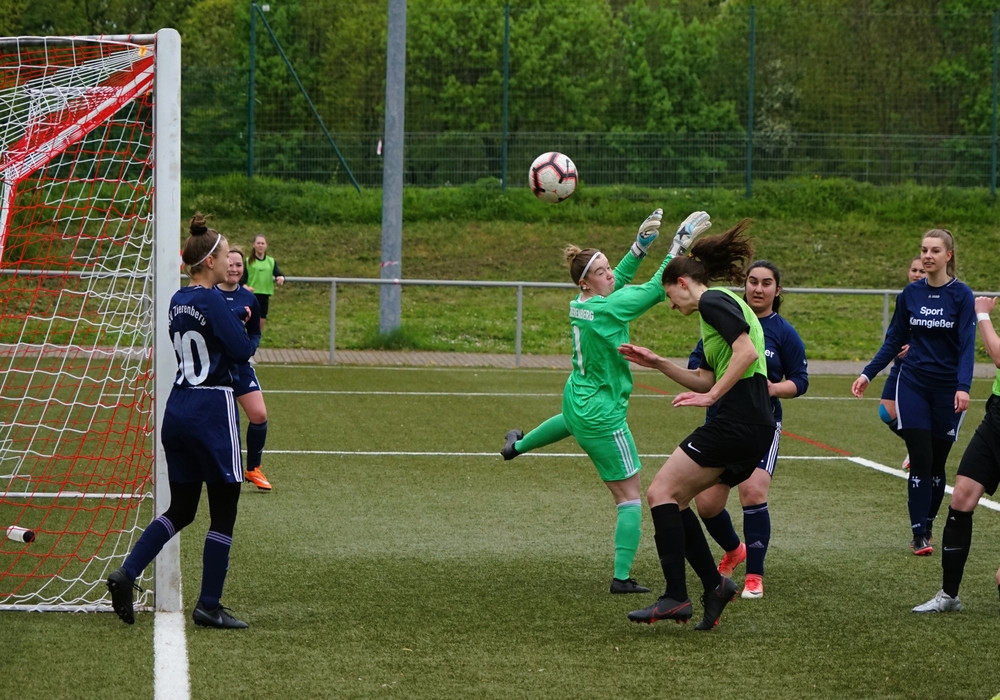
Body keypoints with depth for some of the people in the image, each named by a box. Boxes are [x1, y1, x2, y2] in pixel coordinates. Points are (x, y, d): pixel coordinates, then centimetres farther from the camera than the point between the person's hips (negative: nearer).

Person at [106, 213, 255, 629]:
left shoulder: (178, 300, 10)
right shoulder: (212, 300, -15)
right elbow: (243, 350, -17)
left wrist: (235, 318, 9)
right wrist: (244, 327, 4)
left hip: (178, 408, 8)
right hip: (213, 411, -8)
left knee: (180, 509, 15)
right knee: (223, 512, 3)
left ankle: (127, 573, -3)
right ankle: (208, 606, 4)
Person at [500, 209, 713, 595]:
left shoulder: (579, 304, -4)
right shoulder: (606, 309, -26)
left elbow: (620, 278, 12)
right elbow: (657, 288, -24)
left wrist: (641, 243, 3)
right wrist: (680, 243, -19)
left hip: (576, 399, 9)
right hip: (603, 417, -9)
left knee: (571, 421, 49)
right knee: (630, 496, -2)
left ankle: (517, 445, 73)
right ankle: (622, 577, -4)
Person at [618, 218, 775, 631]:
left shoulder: (713, 300, -5)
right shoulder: (720, 305, 25)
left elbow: (747, 352, -20)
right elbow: (707, 379, 29)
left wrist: (711, 396, -17)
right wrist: (657, 364, 23)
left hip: (737, 423, -10)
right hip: (753, 430, 10)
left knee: (661, 492, -9)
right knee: (672, 499, 13)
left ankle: (676, 597, -15)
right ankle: (714, 584, 10)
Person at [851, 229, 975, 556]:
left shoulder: (961, 295, -6)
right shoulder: (910, 293, 3)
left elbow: (967, 345, -11)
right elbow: (894, 340, 10)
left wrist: (963, 387, -23)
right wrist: (868, 374, 2)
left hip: (947, 390, -2)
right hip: (913, 385, 2)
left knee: (936, 463, 7)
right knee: (920, 460, -6)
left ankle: (927, 526, 22)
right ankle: (918, 535, -5)